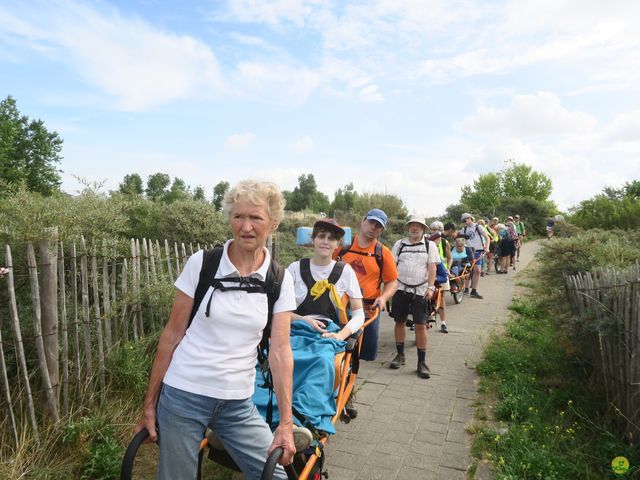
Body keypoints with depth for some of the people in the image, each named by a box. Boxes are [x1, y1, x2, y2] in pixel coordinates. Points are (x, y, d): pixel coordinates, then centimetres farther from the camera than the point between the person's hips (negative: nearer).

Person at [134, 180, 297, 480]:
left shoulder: (280, 280, -4)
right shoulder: (201, 263, -9)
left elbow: (280, 352, -5)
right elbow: (172, 335, -3)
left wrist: (286, 422, -9)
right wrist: (150, 404, 0)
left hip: (238, 403, 2)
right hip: (183, 395, -2)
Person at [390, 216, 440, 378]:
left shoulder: (430, 245, 5)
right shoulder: (399, 244, 9)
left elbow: (432, 268, -1)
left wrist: (430, 288, -11)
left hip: (420, 290, -2)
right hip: (400, 288, 2)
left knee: (421, 325, -4)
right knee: (400, 322, 10)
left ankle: (422, 362, 5)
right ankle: (400, 355, 26)